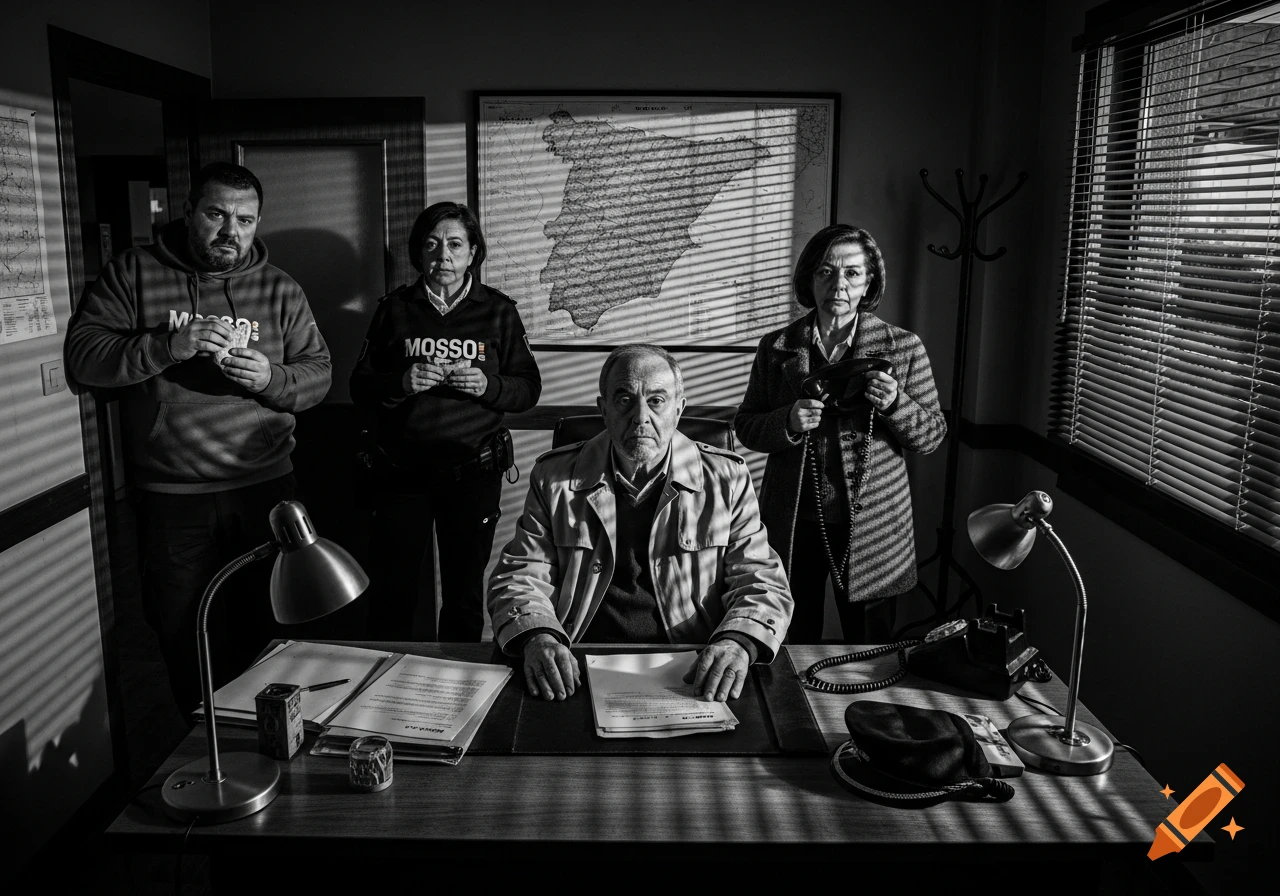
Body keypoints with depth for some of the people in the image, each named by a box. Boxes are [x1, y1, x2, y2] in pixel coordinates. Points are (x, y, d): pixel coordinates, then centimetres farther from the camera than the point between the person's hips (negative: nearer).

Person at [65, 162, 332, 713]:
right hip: (171, 496, -1)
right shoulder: (134, 273, 0)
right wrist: (169, 345, -22)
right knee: (184, 636, 11)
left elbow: (318, 372, 4)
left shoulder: (280, 290, 5)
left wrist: (272, 377, -18)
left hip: (264, 487, 1)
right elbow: (81, 355, -8)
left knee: (265, 628, 12)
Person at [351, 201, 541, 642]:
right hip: (401, 469, 0)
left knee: (465, 594, 9)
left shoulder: (498, 311, 6)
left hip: (473, 471, 0)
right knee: (391, 593, 2)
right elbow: (359, 387, 7)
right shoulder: (394, 309, 8)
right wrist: (401, 382, -14)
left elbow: (529, 389, 5)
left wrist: (488, 386, -15)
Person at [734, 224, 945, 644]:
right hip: (793, 521, 1)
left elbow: (932, 435, 2)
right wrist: (789, 422, -16)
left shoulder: (903, 347, -1)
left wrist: (896, 404, -18)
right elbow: (745, 426, 5)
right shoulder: (777, 347, 2)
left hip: (871, 525, -1)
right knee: (791, 645, 13)